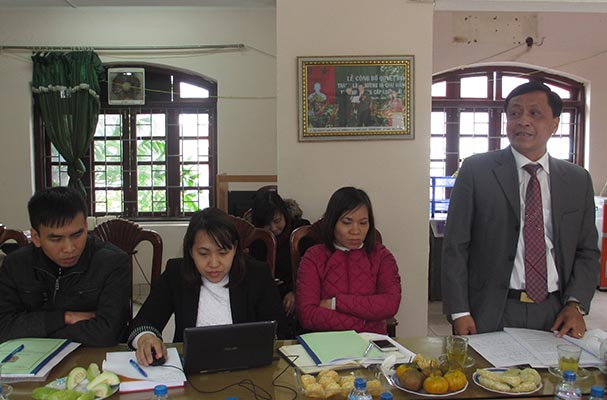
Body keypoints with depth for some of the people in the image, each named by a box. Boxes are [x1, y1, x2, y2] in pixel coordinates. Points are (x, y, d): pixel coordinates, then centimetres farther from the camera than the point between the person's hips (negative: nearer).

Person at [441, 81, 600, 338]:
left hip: (554, 314, 3)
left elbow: (587, 251, 11)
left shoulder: (578, 180, 6)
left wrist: (575, 304, -4)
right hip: (489, 315, -2)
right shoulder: (476, 170, -4)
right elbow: (455, 247, -5)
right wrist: (459, 312, -10)